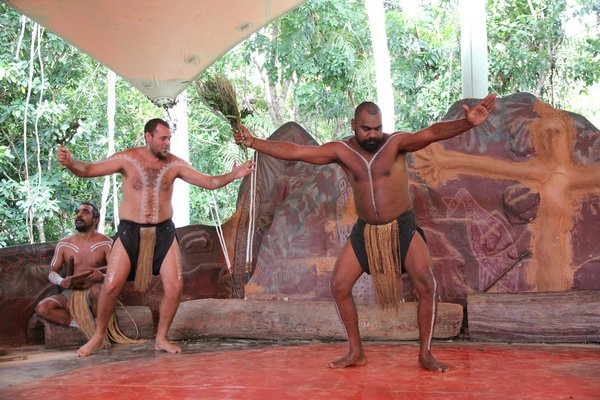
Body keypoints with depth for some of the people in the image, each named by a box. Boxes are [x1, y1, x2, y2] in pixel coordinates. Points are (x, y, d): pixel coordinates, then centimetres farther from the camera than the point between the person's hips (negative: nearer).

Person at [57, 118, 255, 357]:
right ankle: (98, 336, 15)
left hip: (163, 232, 2)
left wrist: (232, 176, -16)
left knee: (175, 286, -6)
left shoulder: (174, 164, -1)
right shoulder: (127, 159, -6)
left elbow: (209, 182, 0)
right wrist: (70, 163, -30)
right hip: (130, 231, -2)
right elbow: (88, 170, -9)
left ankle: (161, 338, 14)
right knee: (111, 286, -8)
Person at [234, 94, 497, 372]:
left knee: (426, 286, -14)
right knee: (339, 286, -1)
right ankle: (356, 352, 14)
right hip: (365, 231, 3)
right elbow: (293, 151, -8)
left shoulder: (396, 143, -14)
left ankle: (425, 354, 2)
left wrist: (467, 123, -48)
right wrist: (253, 142, -13)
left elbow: (432, 133, -31)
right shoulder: (342, 151, -6)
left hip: (402, 228, -3)